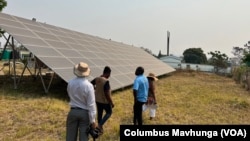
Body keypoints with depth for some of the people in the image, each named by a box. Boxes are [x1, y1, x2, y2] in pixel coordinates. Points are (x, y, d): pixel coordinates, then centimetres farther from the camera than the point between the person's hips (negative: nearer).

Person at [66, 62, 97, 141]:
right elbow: (91, 104, -17)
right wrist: (93, 120, -11)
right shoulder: (88, 86, -19)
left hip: (73, 112, 4)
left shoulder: (70, 83, -6)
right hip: (84, 113, -3)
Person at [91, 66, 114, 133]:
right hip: (105, 101, -7)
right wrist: (111, 102, -17)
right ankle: (100, 125, 7)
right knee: (109, 112, 17)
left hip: (97, 100, 7)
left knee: (99, 113, 20)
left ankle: (100, 128, 35)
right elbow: (107, 94, -28)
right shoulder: (106, 81, -27)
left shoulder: (97, 79, -5)